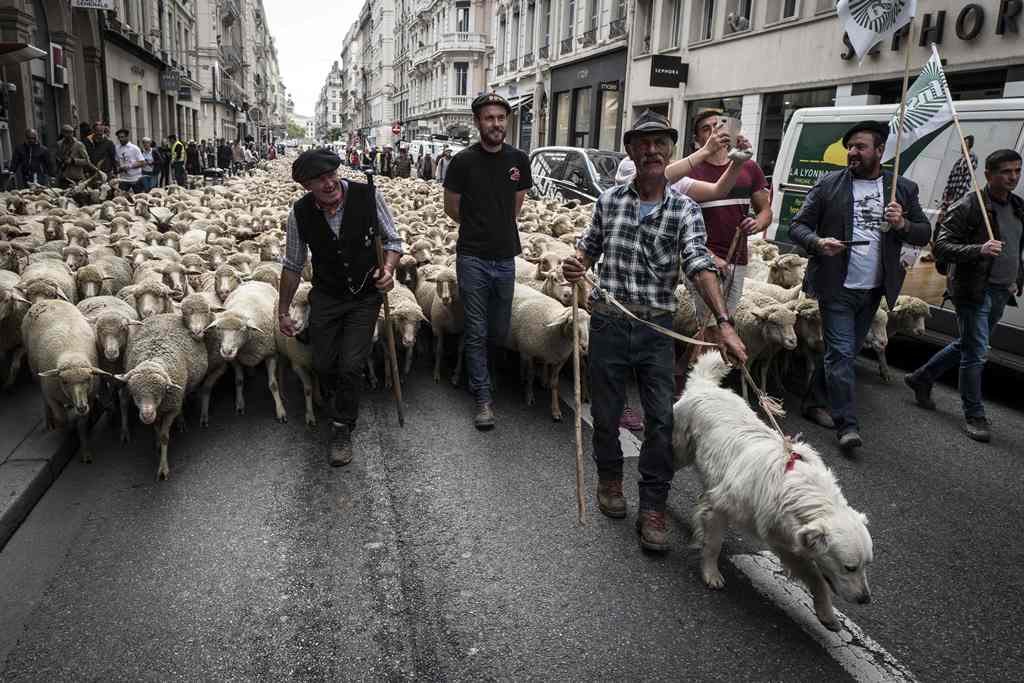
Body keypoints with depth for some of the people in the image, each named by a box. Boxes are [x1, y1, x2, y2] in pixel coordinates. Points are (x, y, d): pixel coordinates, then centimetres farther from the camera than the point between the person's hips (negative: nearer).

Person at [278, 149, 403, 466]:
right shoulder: (300, 213, -13)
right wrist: (283, 311, 6)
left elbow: (392, 240, -5)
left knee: (351, 365, -10)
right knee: (323, 364, 7)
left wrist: (388, 269, -25)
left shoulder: (368, 196, -19)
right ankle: (344, 397, 44)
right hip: (326, 296, 2)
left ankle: (343, 428, 14)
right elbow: (293, 265, 1)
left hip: (366, 296, -2)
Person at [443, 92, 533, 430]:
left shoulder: (519, 160, 3)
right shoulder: (464, 161, -7)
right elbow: (452, 208, 4)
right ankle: (483, 397, 11)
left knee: (499, 332, 11)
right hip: (473, 258, -3)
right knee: (477, 332, 1)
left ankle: (476, 374, 39)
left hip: (505, 258, 4)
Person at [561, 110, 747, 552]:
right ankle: (610, 477, 37)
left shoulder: (684, 209, -4)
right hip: (608, 321, 1)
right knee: (606, 412, 12)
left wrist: (724, 323, -29)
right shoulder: (610, 200, 3)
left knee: (661, 419, -1)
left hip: (657, 327, -1)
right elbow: (590, 246, 15)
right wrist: (575, 264, -9)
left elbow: (700, 265, -17)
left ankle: (653, 507, 13)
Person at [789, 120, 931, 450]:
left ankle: (815, 402, 30)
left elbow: (924, 234, 10)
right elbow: (798, 226, -2)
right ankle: (846, 424, -2)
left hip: (874, 289, 4)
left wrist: (902, 224, -12)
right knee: (841, 353, -7)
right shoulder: (828, 184, -2)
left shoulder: (904, 188, 6)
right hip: (837, 287, -4)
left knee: (846, 351, 14)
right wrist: (818, 242, -22)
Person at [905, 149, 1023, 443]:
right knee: (975, 354, -2)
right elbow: (940, 247, -17)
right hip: (974, 291, -8)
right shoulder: (970, 206, -13)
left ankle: (921, 378, 35)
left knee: (966, 346, 18)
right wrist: (979, 250, -31)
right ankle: (974, 416, 9)